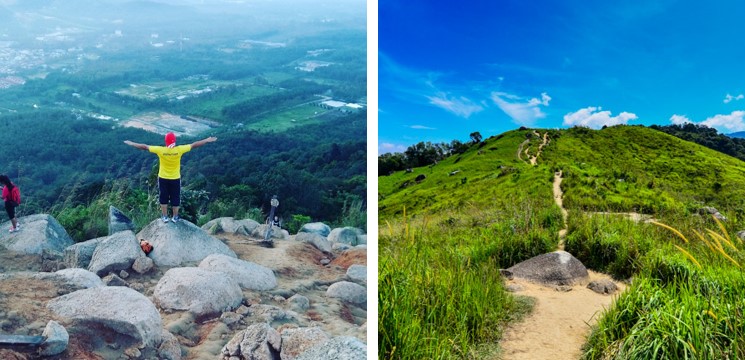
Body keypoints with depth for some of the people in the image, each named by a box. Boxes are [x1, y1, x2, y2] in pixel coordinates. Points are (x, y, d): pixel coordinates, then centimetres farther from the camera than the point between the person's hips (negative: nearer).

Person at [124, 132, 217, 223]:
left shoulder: (160, 150, -18)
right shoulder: (179, 150, -20)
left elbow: (144, 147, -7)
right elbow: (194, 145, -12)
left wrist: (131, 143, 8)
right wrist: (208, 140, -4)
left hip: (163, 178, 1)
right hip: (175, 179, -1)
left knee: (163, 198, 16)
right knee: (175, 198, 14)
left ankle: (165, 217, 25)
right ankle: (175, 217, 24)